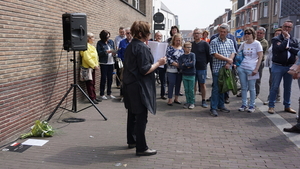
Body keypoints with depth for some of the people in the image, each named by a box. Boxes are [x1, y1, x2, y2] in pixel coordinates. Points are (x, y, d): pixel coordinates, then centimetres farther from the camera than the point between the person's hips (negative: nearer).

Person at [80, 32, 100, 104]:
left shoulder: (91, 46, 18)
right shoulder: (86, 46, -14)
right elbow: (87, 58, -21)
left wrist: (96, 65, 14)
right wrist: (94, 65, -21)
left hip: (93, 67, 10)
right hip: (88, 67, -10)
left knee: (93, 83, 13)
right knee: (90, 83, -3)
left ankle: (94, 97, 19)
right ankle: (92, 98, 1)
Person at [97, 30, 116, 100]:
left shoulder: (111, 41, 9)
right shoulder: (99, 43, -4)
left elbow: (114, 50, 13)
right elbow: (99, 53, -12)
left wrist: (114, 52, -9)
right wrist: (107, 51, -19)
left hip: (111, 62, 5)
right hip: (103, 63, -4)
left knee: (110, 78, 9)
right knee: (103, 78, 0)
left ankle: (109, 93, 20)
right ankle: (102, 94, 10)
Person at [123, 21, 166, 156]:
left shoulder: (130, 46, 11)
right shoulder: (142, 47, -18)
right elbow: (145, 70, -22)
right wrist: (159, 63, -11)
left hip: (130, 85, 10)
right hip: (139, 87, -10)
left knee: (132, 114, 18)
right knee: (141, 117, -3)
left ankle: (131, 141, 32)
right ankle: (141, 148, 5)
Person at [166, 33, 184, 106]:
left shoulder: (182, 48, 9)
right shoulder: (170, 48, -4)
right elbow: (168, 58, -13)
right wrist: (177, 64, -19)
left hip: (180, 70, 5)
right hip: (172, 70, -5)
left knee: (178, 84, 11)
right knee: (171, 84, -2)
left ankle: (176, 98, 24)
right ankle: (170, 100, 8)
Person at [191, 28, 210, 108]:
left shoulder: (205, 44, -1)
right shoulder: (191, 44, 8)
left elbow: (209, 55, 1)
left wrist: (205, 62, 0)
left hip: (202, 67, -3)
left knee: (202, 84, 4)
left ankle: (203, 101, 12)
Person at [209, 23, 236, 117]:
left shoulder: (230, 42, 13)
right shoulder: (214, 42, -2)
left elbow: (233, 53, 5)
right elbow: (215, 54, -11)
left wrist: (229, 63, -12)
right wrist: (228, 59, -8)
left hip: (227, 69, 5)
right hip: (217, 69, -5)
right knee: (216, 89, -4)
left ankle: (221, 105, 24)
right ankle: (213, 108, 2)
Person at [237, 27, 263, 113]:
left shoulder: (257, 43, -3)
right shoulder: (244, 44, 10)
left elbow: (260, 57, -5)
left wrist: (256, 69, -12)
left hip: (251, 69, -4)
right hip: (241, 68, 4)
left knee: (251, 88, 3)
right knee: (243, 87, 8)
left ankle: (252, 105, 15)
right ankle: (244, 104, 18)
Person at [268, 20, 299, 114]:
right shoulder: (276, 39, -2)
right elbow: (279, 48, -20)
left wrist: (289, 48, -12)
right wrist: (287, 38, -13)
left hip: (289, 66, 4)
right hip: (278, 66, -4)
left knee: (288, 88, 12)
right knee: (275, 87, 0)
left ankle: (287, 106, 23)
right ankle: (271, 106, 8)